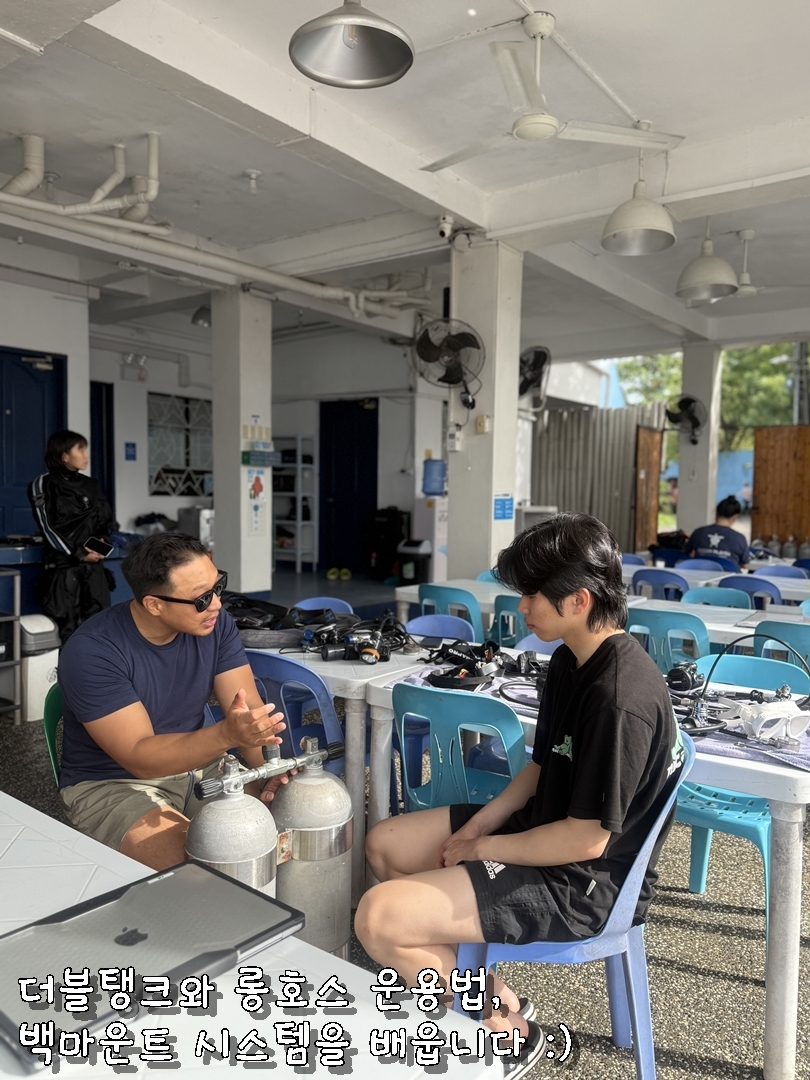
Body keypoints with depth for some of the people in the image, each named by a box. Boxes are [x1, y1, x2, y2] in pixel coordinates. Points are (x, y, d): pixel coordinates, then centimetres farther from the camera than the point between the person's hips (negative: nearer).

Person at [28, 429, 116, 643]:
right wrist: (78, 554, -13)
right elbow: (47, 528, -8)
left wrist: (103, 540, -3)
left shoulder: (90, 485, 12)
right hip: (62, 564, -5)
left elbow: (106, 519, 18)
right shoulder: (43, 484, -2)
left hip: (93, 564, 5)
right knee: (67, 626, -4)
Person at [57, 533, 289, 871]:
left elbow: (252, 712, -12)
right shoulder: (91, 652, -25)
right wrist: (227, 735, -42)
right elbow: (140, 758, -27)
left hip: (198, 766, 5)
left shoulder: (215, 624, -10)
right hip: (112, 784, -4)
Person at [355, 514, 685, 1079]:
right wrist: (483, 821, -1)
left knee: (379, 917, -19)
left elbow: (586, 839, -25)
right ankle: (496, 997, 16)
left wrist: (482, 849, -13)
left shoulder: (620, 698, -28)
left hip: (582, 882, -10)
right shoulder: (572, 660, 2)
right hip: (547, 826, 10)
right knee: (385, 844, 12)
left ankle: (508, 1032, 5)